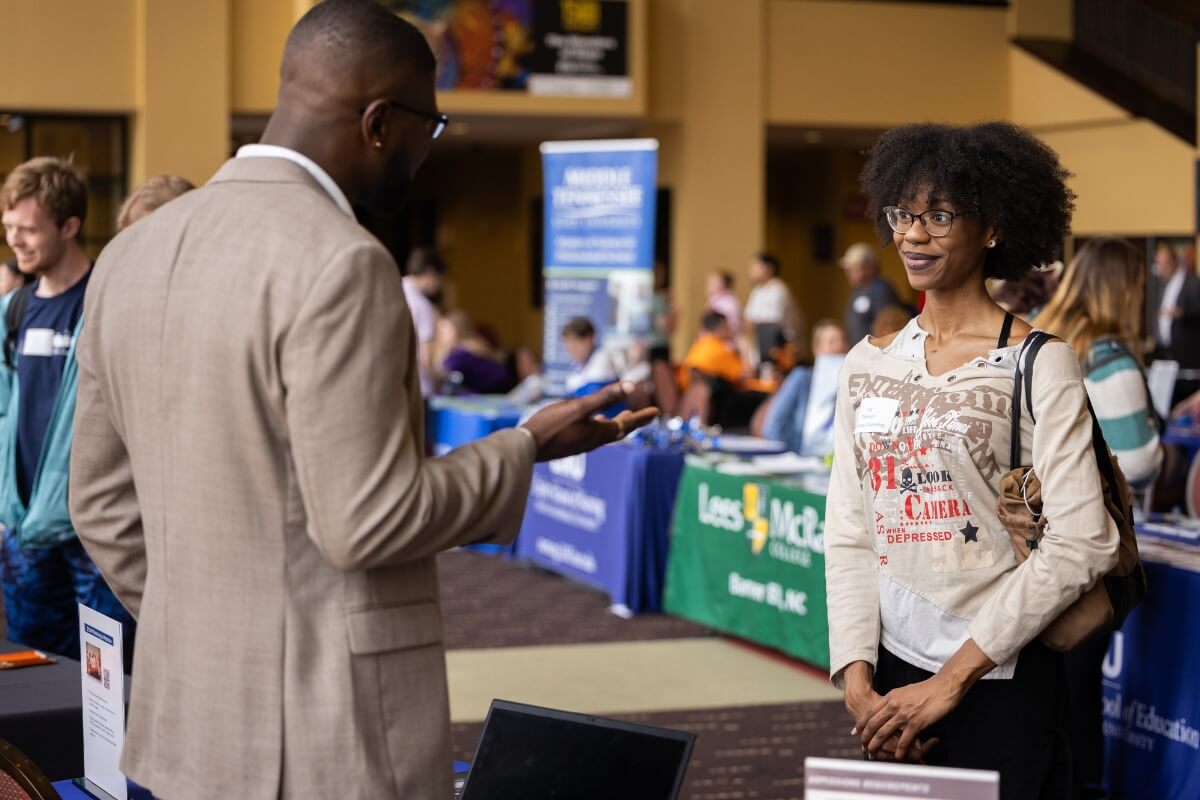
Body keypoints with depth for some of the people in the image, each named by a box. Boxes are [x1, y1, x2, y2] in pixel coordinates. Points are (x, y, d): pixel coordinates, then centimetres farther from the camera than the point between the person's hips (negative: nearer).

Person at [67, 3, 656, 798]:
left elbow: (102, 499, 12)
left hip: (188, 715, 8)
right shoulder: (340, 264, -18)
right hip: (330, 734, -8)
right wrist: (527, 449, -7)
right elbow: (367, 521, -21)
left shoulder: (135, 253, 7)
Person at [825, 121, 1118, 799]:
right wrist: (856, 679, -7)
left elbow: (1080, 545, -16)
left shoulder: (1039, 364, -8)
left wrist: (952, 680, -16)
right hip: (893, 673, 4)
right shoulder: (868, 363, 7)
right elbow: (848, 537, 5)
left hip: (1002, 685, -4)